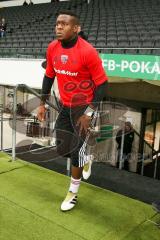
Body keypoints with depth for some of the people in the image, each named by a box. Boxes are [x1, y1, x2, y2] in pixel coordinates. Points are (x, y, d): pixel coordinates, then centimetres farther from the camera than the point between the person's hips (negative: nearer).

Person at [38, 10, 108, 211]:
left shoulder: (88, 52, -22)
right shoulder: (52, 48, -4)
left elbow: (102, 85, -17)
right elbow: (49, 76, 10)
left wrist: (88, 113, -21)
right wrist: (43, 103, 9)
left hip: (85, 106, -5)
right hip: (65, 106, 6)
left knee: (76, 149, -1)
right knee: (62, 149, 8)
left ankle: (73, 193, 23)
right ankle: (85, 160, 43)